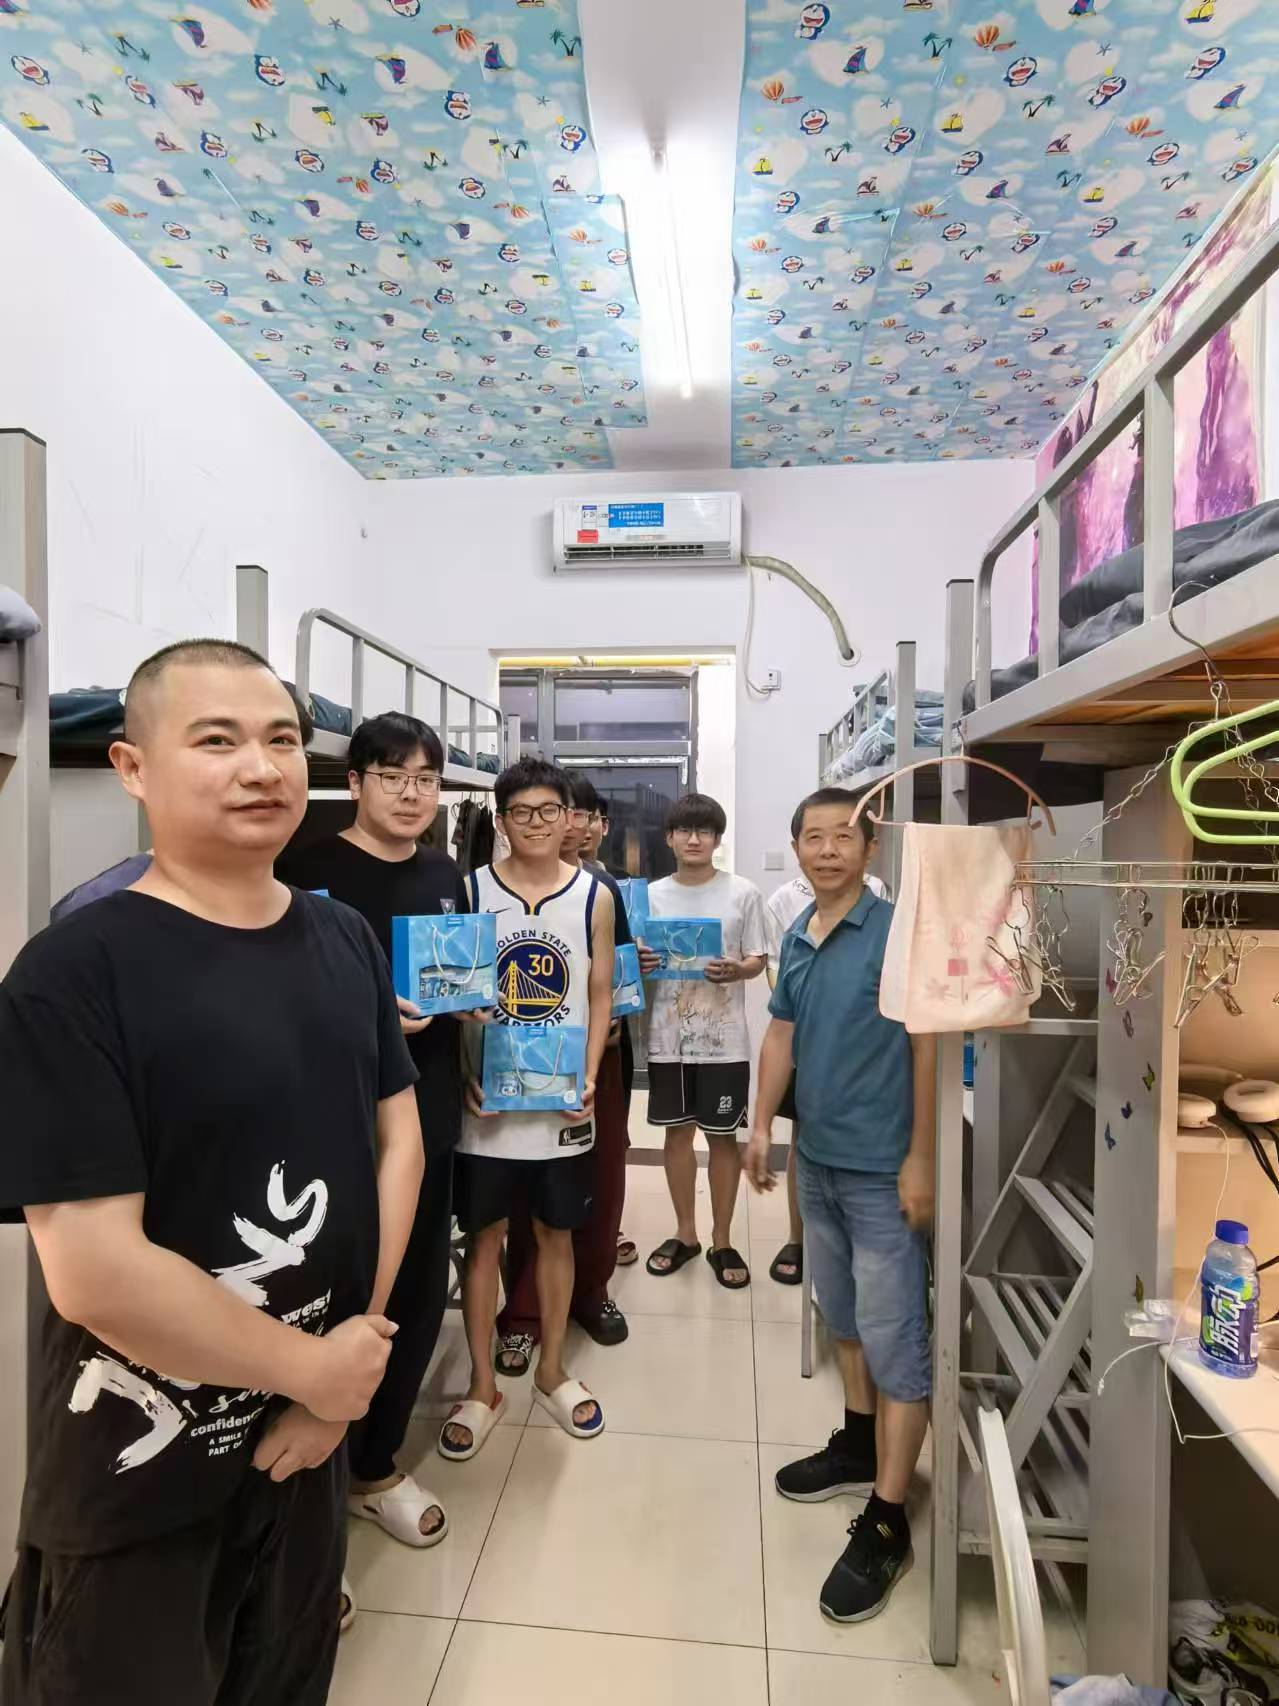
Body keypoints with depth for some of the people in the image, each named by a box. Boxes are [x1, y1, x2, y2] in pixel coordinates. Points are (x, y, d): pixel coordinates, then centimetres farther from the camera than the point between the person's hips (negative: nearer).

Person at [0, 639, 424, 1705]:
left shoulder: (346, 939, -3)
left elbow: (399, 1136, 0)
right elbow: (94, 1272, -25)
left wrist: (350, 1364, -7)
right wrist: (316, 1368, -15)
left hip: (310, 1432, 6)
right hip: (137, 1477, -5)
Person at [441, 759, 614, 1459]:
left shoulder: (594, 895, -1)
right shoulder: (471, 891, -3)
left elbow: (600, 996, 4)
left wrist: (590, 1078, -6)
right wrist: (465, 1077, -11)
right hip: (488, 1100, -1)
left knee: (556, 1234, 15)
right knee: (483, 1237, 11)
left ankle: (551, 1370, 37)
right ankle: (482, 1387, 31)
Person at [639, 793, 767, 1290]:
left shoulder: (743, 893, -3)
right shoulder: (652, 895, 4)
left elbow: (759, 961, 1)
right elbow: (637, 959, 8)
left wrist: (736, 970, -20)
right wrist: (640, 963, -15)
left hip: (723, 1038, -2)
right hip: (668, 1036, 2)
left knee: (723, 1135, 9)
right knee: (678, 1132, 13)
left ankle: (722, 1243, 26)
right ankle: (685, 1234, 31)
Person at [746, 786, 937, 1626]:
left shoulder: (900, 932, -15)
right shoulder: (796, 937, 4)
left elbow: (928, 1045, -15)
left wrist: (921, 1158, -16)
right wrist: (762, 1123, 8)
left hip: (882, 1168, -7)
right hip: (817, 1159, 7)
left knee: (894, 1336, 4)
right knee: (845, 1315, 22)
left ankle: (886, 1523, 18)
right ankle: (859, 1445, 42)